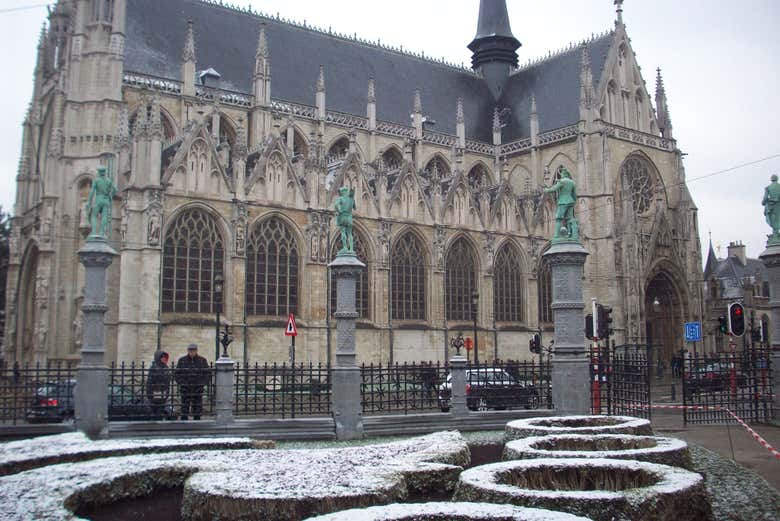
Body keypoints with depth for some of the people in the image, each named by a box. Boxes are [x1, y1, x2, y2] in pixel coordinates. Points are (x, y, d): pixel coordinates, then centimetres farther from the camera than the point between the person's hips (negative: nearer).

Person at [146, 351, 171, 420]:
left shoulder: (165, 367, 11)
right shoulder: (154, 368, -14)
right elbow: (149, 382, -16)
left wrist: (167, 393, 19)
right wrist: (149, 395, -18)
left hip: (163, 393, 8)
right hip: (156, 393, -8)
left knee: (161, 412, 12)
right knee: (155, 412, -3)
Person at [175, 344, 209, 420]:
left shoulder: (202, 360, 5)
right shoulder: (182, 360, 5)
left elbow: (207, 374, 8)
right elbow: (177, 374, 7)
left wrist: (203, 384, -4)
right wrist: (181, 383, -7)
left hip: (198, 388, 1)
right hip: (185, 388, 0)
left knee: (197, 408, 3)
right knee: (184, 408, -1)